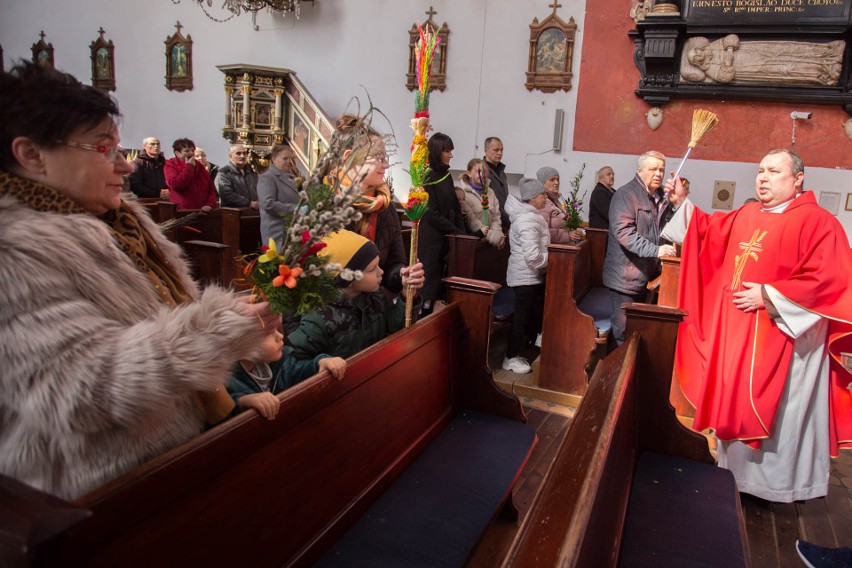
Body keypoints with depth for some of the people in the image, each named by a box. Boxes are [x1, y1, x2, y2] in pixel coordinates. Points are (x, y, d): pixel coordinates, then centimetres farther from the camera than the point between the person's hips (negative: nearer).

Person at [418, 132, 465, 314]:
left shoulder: (446, 175, 12)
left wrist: (461, 231, 0)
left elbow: (455, 207, 13)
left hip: (447, 237, 7)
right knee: (429, 279, -2)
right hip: (431, 239, -7)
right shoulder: (427, 177, -11)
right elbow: (432, 215, -14)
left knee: (440, 282, 8)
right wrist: (457, 233, -10)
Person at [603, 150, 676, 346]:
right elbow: (623, 231, -23)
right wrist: (655, 250, -29)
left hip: (648, 276, 8)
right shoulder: (626, 194, -10)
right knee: (623, 332, -1)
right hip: (626, 276, -8)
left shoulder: (660, 196, 14)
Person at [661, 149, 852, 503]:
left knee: (777, 409, 4)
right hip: (737, 333, 7)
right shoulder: (744, 216, 9)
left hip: (782, 336, -7)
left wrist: (768, 295, -20)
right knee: (736, 400, 16)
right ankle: (737, 468, 34)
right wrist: (682, 203, 10)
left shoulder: (817, 222, -12)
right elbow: (707, 231, 23)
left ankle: (780, 482, 22)